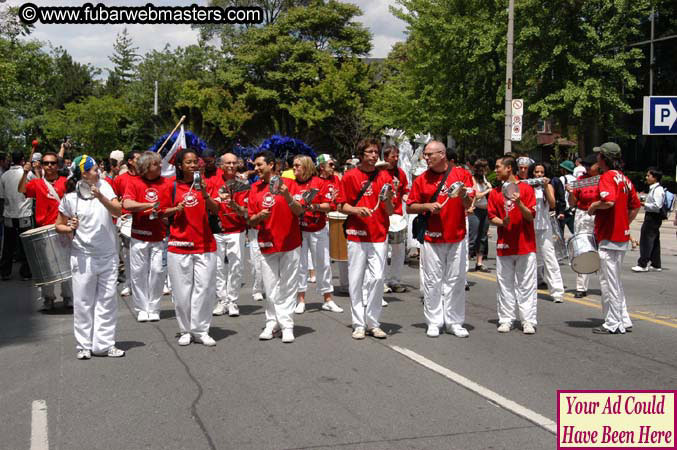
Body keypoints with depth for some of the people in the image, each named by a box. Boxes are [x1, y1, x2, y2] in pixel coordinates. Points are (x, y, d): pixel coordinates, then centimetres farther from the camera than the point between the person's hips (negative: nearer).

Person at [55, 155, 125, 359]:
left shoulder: (104, 186, 0)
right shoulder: (69, 198, -5)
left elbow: (118, 211, -12)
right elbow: (59, 225, 5)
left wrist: (101, 197, -27)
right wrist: (69, 229, -17)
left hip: (108, 255, 2)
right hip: (83, 256, -2)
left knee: (107, 300, 6)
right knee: (83, 301, 3)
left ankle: (104, 344, 14)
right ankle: (84, 346, 15)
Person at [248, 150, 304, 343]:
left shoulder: (288, 183, -2)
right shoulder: (255, 188, 7)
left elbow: (299, 211, -9)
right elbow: (251, 220, 9)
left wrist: (287, 196, -25)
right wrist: (259, 216, -13)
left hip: (290, 244, -3)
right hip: (267, 244, 3)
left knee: (288, 287, 2)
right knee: (270, 288, 4)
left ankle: (287, 325, 6)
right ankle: (272, 323, 14)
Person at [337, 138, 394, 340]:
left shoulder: (385, 177, 9)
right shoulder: (350, 176, 4)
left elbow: (390, 212, 8)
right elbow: (342, 206, 5)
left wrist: (388, 199, -13)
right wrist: (356, 210, -14)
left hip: (379, 235, 1)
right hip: (356, 234, -1)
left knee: (377, 278, -4)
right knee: (356, 279, 1)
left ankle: (373, 323, 8)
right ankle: (359, 324, 9)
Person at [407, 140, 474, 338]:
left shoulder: (460, 174, 3)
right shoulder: (421, 179, 6)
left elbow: (468, 205, 1)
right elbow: (410, 207, 7)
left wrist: (463, 195, -21)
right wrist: (427, 206, -10)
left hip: (457, 237, 0)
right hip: (432, 238, 0)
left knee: (456, 280, 4)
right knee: (432, 280, 1)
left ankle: (454, 322, 13)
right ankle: (434, 322, 10)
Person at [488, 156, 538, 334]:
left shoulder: (526, 188, -1)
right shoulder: (495, 192, 10)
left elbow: (530, 216, -5)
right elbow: (492, 217, 7)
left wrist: (519, 203, -22)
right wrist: (502, 222, -14)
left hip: (525, 245, -3)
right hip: (504, 245, 3)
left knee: (526, 284, 0)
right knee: (505, 284, 5)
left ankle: (528, 321, 4)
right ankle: (506, 320, 12)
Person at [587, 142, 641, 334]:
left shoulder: (607, 176, -14)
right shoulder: (623, 178, 13)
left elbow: (609, 201, -31)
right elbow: (636, 206, 18)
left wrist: (594, 206, -13)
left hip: (608, 239, -9)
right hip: (622, 236, 9)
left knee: (609, 282, -3)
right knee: (615, 281, 18)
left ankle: (613, 324, 2)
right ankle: (623, 320, 22)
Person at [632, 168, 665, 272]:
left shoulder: (658, 190, -17)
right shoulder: (653, 189, 15)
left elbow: (657, 206, -23)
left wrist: (644, 204, -15)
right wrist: (645, 203, 9)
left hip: (652, 217, -11)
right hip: (652, 217, 11)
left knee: (646, 240, -7)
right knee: (654, 241, 14)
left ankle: (643, 264, -3)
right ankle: (656, 265, 20)